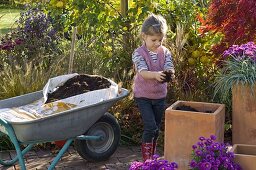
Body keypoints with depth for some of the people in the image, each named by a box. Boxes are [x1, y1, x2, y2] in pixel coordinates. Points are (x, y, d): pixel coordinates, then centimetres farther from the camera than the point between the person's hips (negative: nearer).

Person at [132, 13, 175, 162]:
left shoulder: (165, 52, -2)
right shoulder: (138, 53, -14)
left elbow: (169, 68, -16)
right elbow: (142, 72, -27)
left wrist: (170, 73, -41)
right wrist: (155, 74, -48)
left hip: (160, 95, 4)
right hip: (143, 95, -4)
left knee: (157, 128, 14)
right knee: (150, 127, -12)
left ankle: (153, 154, 32)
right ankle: (146, 157, 2)